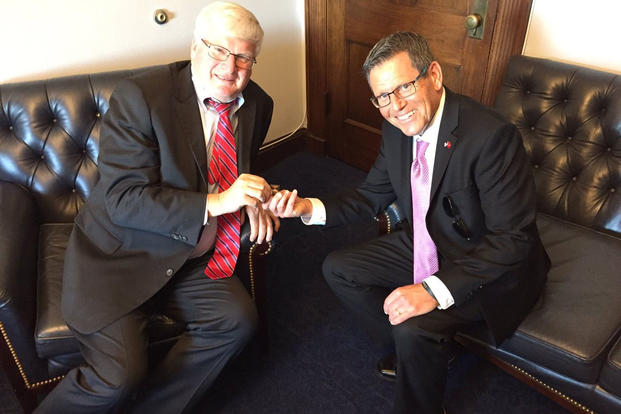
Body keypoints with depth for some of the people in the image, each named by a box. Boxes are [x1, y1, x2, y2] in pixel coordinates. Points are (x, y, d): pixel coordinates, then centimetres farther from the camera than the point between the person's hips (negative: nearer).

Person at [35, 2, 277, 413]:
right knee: (120, 375, -18)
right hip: (119, 255, -5)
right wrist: (214, 203, -30)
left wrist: (251, 202, -7)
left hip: (190, 257, 6)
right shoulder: (140, 96, -17)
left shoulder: (258, 105, 0)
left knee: (238, 318, -15)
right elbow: (123, 200, -21)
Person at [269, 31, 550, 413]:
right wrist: (309, 208, -12)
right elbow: (372, 196, 5)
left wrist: (435, 290, -35)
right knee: (338, 269, 6)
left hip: (493, 267, -7)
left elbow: (512, 239, -27)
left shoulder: (491, 135, -29)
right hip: (426, 248, 8)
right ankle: (429, 350, 17)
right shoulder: (397, 128, -6)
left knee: (415, 328, -30)